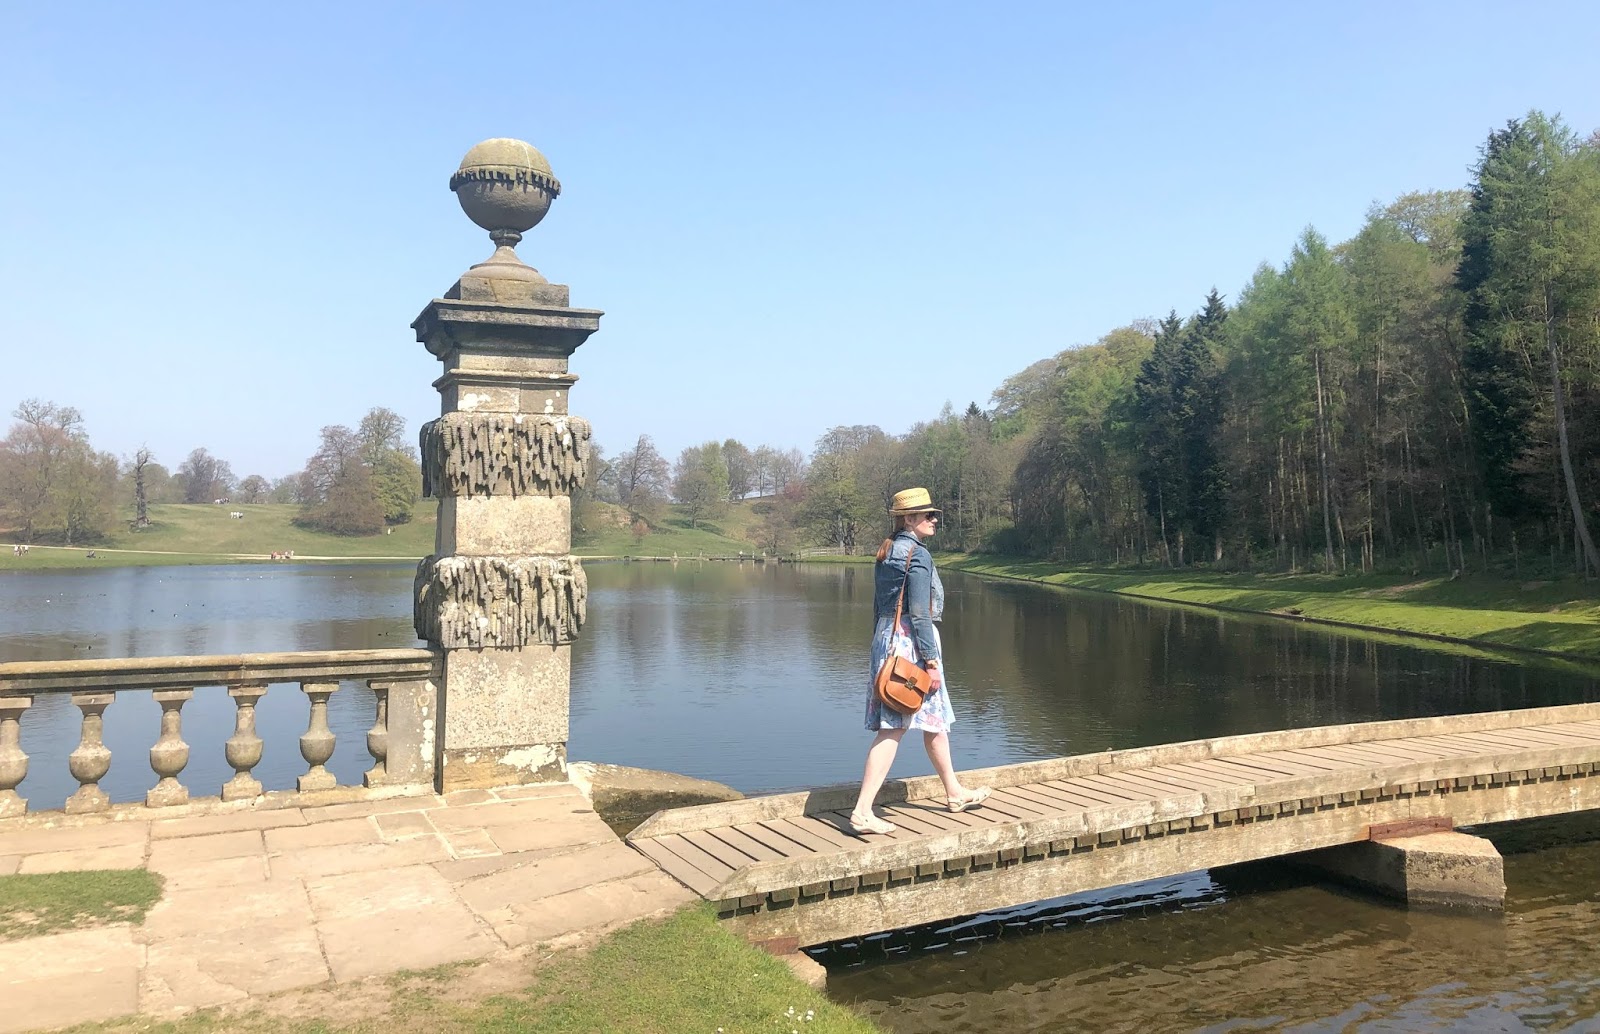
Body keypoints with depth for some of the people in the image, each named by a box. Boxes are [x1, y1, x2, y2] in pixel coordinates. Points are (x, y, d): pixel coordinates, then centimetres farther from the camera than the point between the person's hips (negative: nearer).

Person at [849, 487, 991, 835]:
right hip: (911, 640, -10)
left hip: (885, 638, 10)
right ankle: (863, 811, -10)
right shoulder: (918, 554, -14)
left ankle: (955, 793, 34)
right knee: (893, 728, -8)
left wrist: (881, 646, 22)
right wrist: (931, 661, -16)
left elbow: (878, 606, 17)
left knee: (935, 721, 20)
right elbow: (920, 613, -18)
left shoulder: (886, 552, 13)